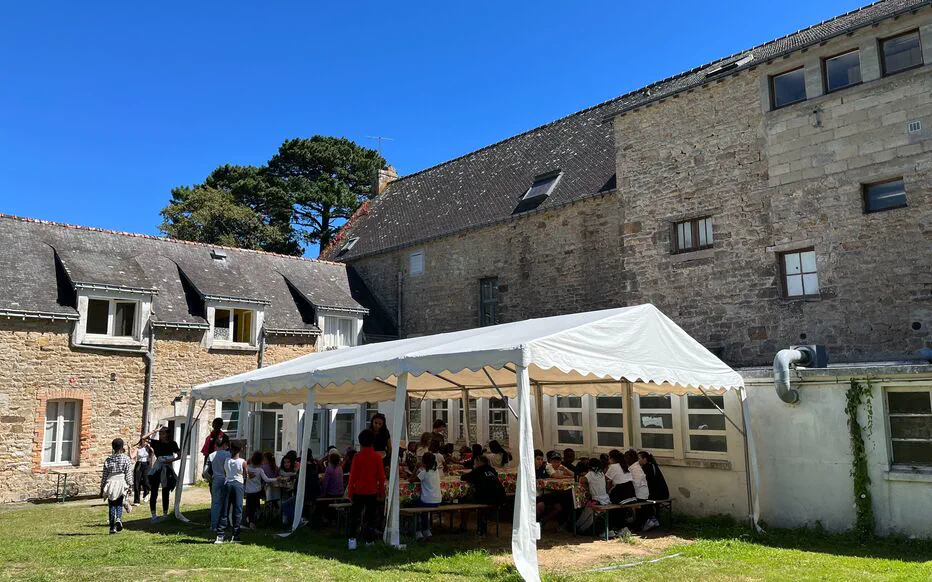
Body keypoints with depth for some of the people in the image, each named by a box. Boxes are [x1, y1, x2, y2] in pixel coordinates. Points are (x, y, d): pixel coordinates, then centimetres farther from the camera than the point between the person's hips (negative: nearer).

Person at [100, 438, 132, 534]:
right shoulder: (126, 458, -2)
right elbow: (128, 473, -3)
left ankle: (112, 526, 5)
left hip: (110, 483, 1)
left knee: (111, 505, 8)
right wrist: (130, 485, 4)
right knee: (119, 504, 9)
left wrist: (102, 488, 14)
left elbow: (104, 475, 6)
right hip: (121, 483, -1)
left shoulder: (108, 459, 4)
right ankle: (119, 518, -18)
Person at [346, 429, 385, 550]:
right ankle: (368, 540, 13)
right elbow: (381, 476, 0)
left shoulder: (357, 457, -8)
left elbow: (353, 475, -5)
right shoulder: (377, 457, -4)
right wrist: (382, 492, 10)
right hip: (372, 491, 1)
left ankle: (352, 539, -2)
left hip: (359, 491, -1)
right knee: (371, 516, 11)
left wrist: (350, 492, 3)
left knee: (354, 516, 8)